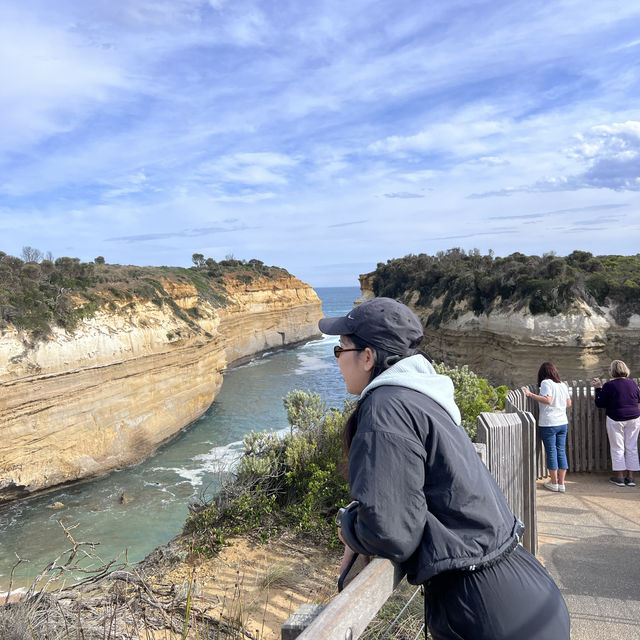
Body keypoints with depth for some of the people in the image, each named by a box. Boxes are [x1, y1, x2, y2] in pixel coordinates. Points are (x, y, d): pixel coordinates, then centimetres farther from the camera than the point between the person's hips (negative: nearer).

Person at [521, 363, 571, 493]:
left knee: (551, 452, 4)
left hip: (549, 423, -6)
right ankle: (561, 483, 14)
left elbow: (548, 400, -22)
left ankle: (554, 483, 12)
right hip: (563, 422, 6)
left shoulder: (546, 382, -10)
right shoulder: (563, 384, 10)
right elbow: (569, 403, 14)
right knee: (561, 451, 9)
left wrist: (531, 394, -22)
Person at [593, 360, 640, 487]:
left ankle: (619, 477, 8)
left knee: (617, 448, 5)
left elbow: (600, 404, -6)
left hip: (616, 420, -3)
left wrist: (598, 388, 2)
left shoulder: (609, 385, -12)